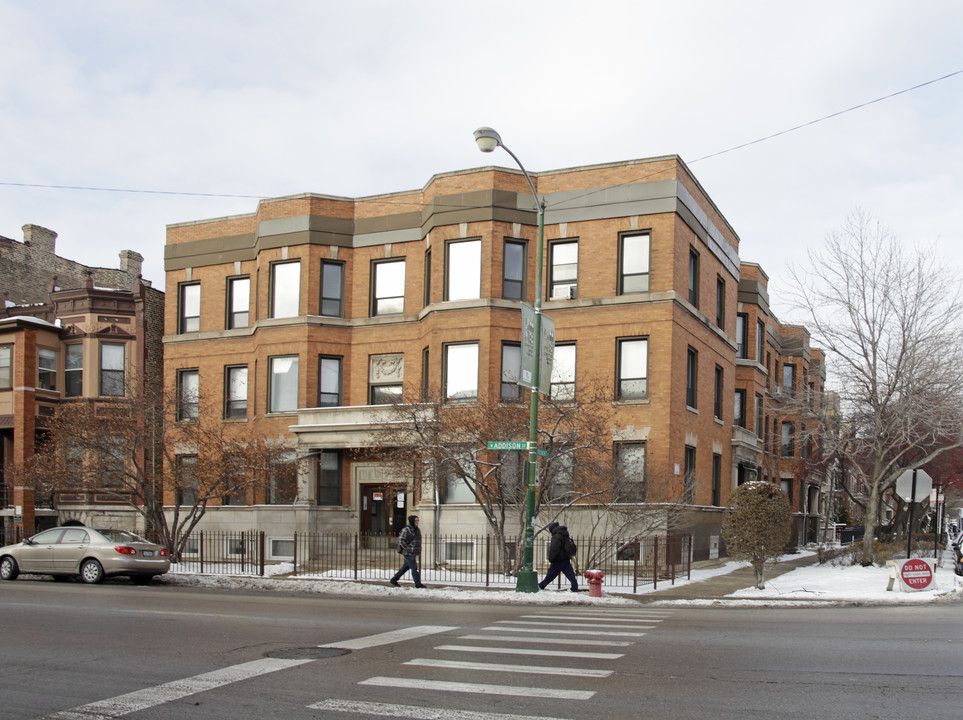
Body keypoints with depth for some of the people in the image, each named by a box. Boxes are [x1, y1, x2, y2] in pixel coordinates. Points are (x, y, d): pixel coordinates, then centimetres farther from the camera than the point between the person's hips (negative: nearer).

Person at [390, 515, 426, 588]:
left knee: (406, 567, 14)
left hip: (414, 552, 9)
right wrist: (407, 549, -19)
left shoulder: (416, 530, 14)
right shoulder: (406, 529, -12)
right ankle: (418, 584, -2)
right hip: (408, 553, -9)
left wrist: (419, 550, 14)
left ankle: (394, 580, 24)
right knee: (414, 568, -7)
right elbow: (401, 540, -14)